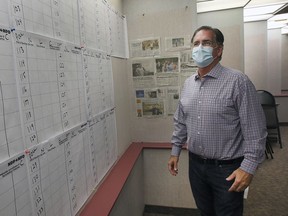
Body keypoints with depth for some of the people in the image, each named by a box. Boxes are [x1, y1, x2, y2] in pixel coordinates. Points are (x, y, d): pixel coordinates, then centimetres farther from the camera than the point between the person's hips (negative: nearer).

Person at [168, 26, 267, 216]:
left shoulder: (237, 81, -15)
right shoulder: (188, 84, 4)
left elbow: (255, 131, -15)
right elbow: (181, 122, 11)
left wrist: (249, 167, -17)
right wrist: (175, 151, 11)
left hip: (227, 168, -5)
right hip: (196, 164, 6)